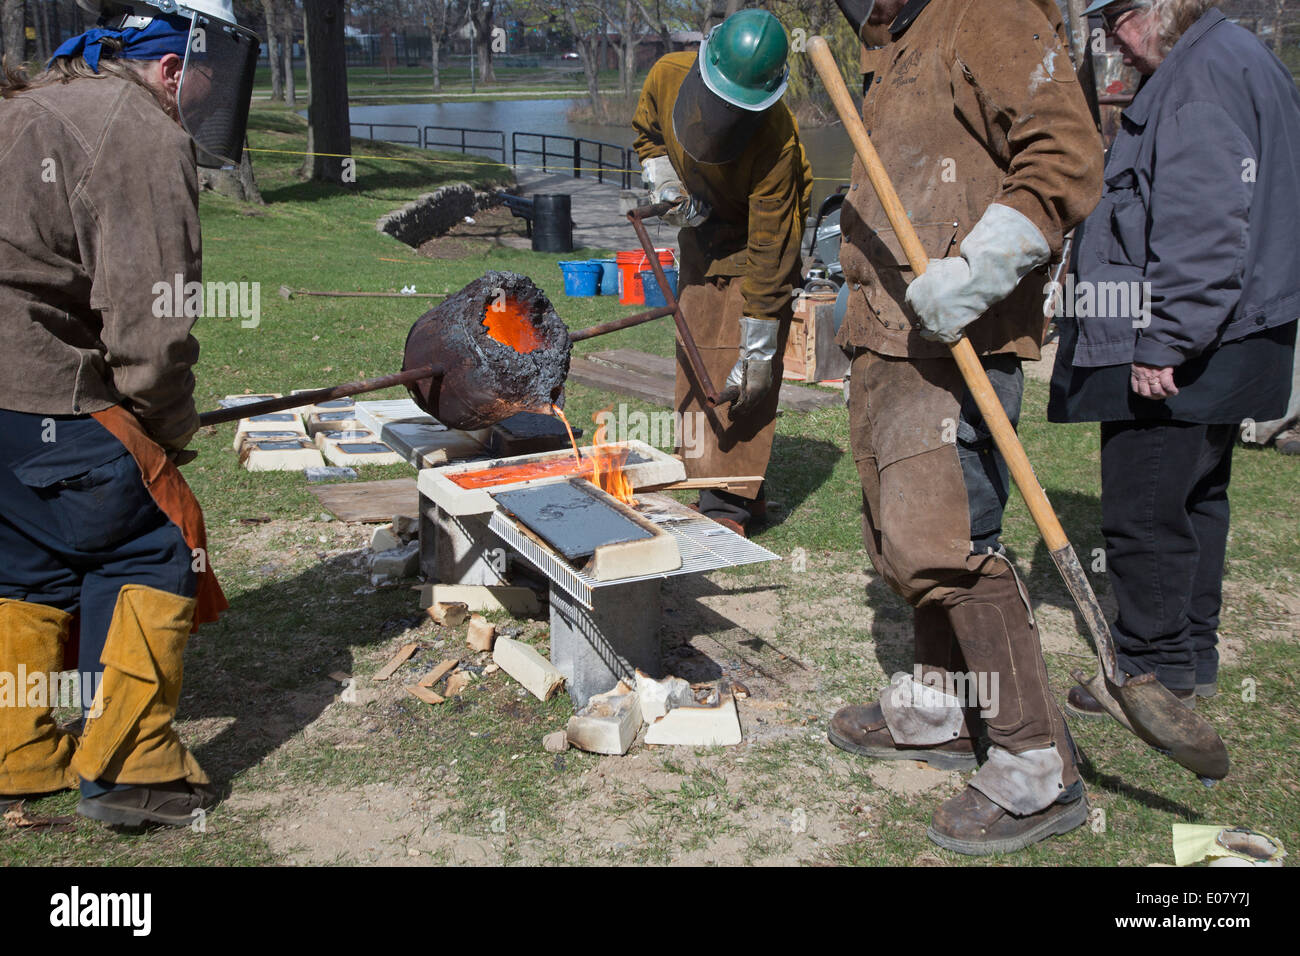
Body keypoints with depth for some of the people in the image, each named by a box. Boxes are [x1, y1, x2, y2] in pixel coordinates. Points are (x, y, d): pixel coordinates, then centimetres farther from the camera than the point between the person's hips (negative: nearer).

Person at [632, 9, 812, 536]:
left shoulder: (776, 140, -35)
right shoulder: (668, 76, -20)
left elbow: (768, 249, -31)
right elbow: (647, 133, 6)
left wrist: (759, 347, -29)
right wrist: (665, 182, -13)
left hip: (757, 238, -6)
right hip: (701, 229, 6)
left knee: (743, 374, -13)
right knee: (695, 360, 9)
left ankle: (731, 503, -8)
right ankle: (710, 477, 20)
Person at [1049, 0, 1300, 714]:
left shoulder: (1204, 73, -16)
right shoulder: (1239, 62, 18)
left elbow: (1202, 229, -25)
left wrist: (1164, 343, -24)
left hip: (1171, 359, -11)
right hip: (1213, 352, 11)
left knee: (1144, 515, -2)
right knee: (1194, 501, 17)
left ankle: (1153, 672, 10)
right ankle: (1192, 661, 29)